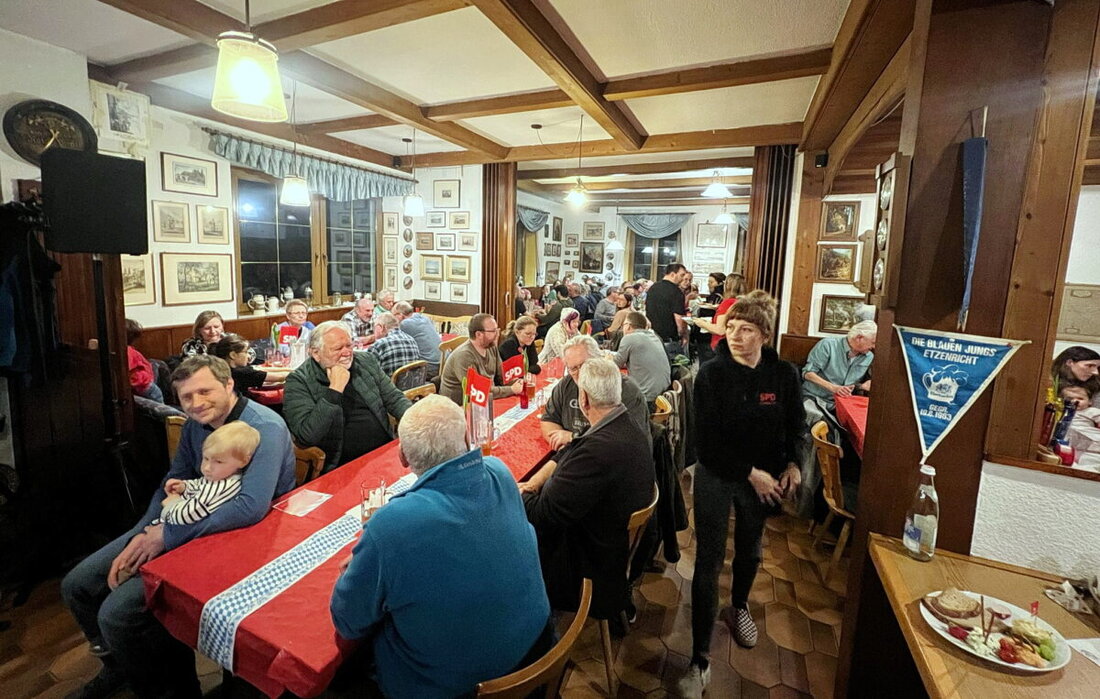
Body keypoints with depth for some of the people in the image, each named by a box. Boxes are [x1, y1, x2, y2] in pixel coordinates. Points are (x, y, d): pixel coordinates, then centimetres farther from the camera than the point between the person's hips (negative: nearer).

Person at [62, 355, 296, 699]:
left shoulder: (265, 428, -25)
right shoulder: (196, 424, 3)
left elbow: (251, 507, -34)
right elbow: (173, 481, 10)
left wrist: (168, 535, -23)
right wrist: (141, 536, -7)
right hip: (188, 523, 9)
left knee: (117, 613, -17)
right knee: (77, 585, 9)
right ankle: (120, 665, 36)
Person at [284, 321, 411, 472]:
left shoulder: (367, 361, 9)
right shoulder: (298, 381, -5)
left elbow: (395, 399, 11)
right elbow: (308, 435, -16)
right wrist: (335, 388, -17)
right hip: (339, 466, -5)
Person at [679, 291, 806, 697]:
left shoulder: (784, 375, -9)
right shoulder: (711, 374, -17)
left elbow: (796, 427, 4)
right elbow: (707, 441, -18)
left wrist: (793, 464, -12)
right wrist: (750, 473, -19)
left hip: (764, 479, 3)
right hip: (716, 477, -3)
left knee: (749, 551, 23)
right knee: (709, 561, -1)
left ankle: (739, 607, 54)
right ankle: (700, 660, 13)